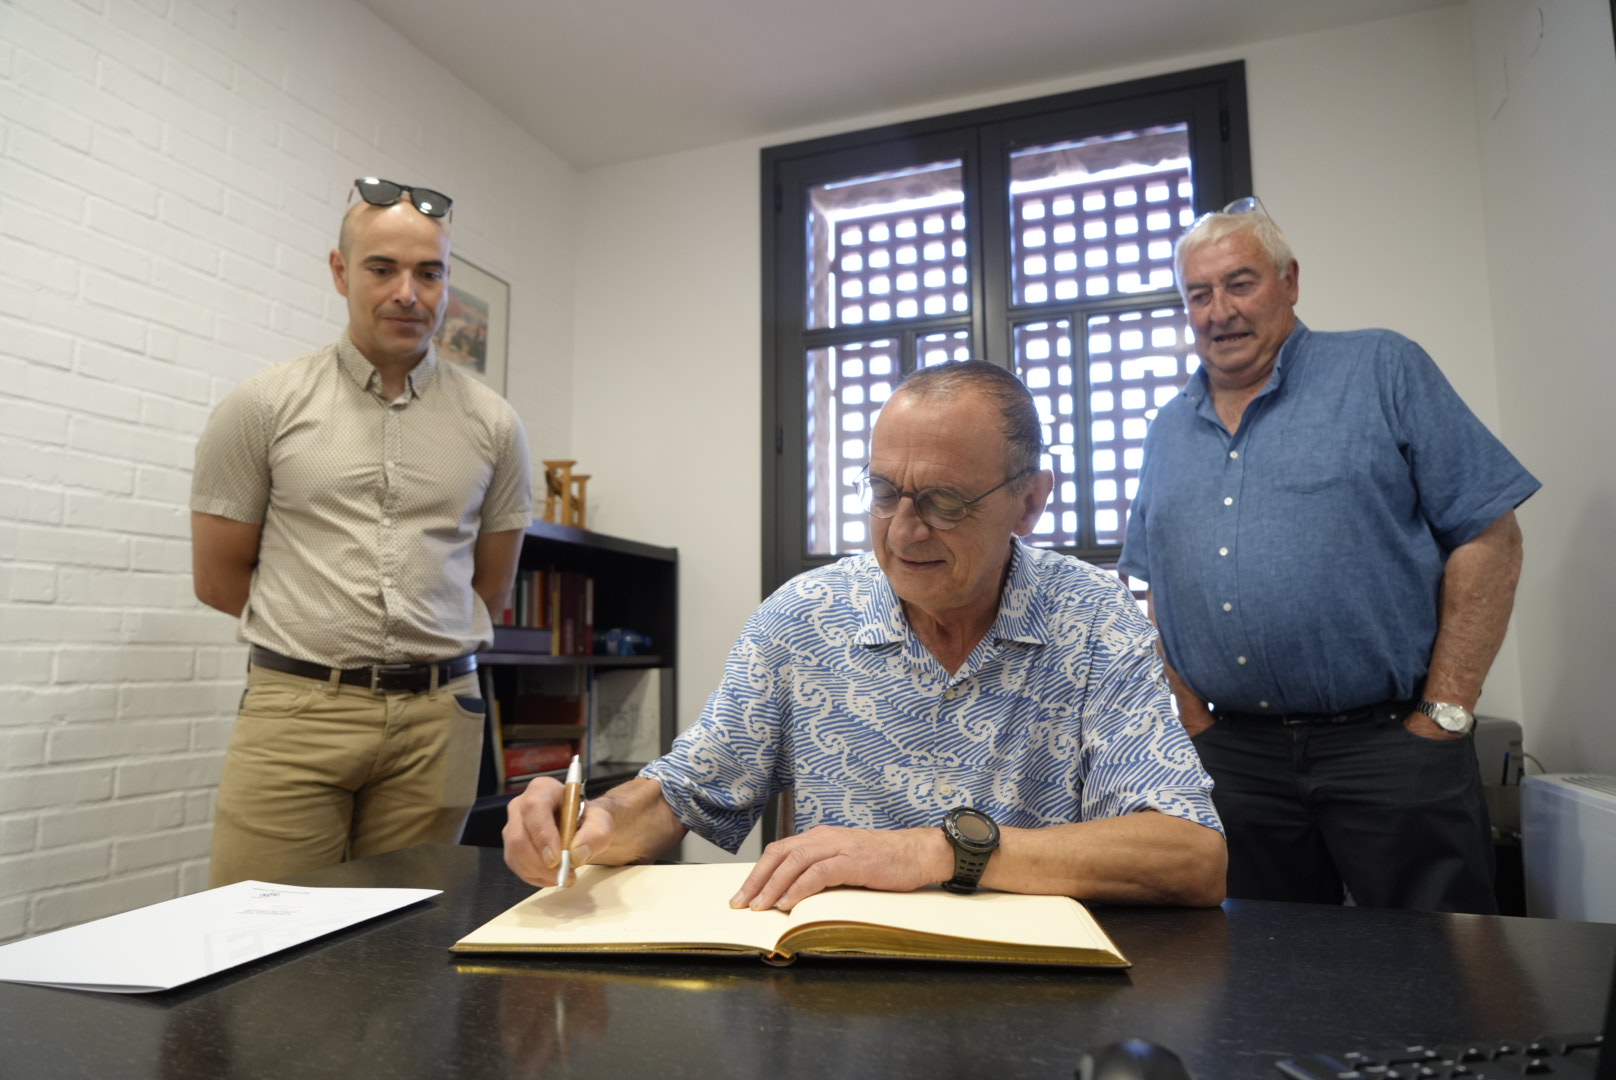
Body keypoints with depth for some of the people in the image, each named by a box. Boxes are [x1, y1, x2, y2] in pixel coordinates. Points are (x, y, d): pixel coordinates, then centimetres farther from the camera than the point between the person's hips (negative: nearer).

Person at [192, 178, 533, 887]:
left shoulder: (492, 424, 7)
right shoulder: (262, 407, 3)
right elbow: (218, 580, 7)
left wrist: (419, 649, 13)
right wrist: (316, 638, 10)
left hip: (438, 718, 2)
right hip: (296, 708, -1)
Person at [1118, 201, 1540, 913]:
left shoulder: (1383, 371, 0)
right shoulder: (1168, 431, 12)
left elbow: (1488, 536, -4)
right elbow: (1158, 587, 15)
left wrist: (1445, 714, -9)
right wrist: (1192, 715, 4)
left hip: (1388, 745, -3)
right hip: (1234, 757, 4)